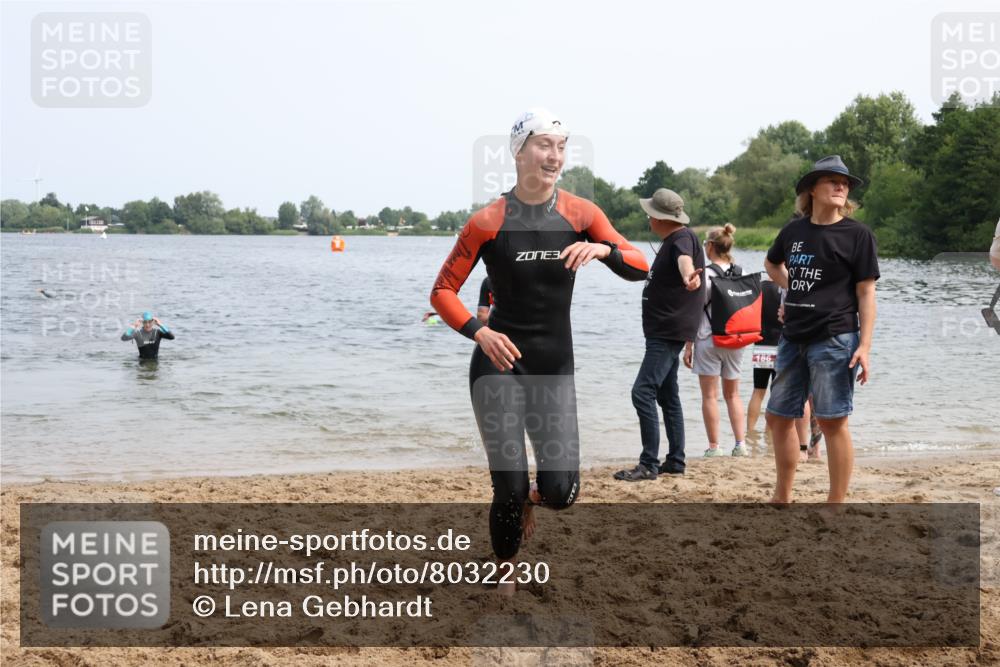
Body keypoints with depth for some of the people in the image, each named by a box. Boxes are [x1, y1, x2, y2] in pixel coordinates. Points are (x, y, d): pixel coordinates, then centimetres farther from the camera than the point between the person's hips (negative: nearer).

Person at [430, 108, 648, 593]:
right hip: (499, 364, -2)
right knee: (510, 488, -5)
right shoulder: (488, 222, -6)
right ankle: (505, 579, 22)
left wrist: (604, 248, -23)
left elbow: (640, 269, -3)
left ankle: (531, 500, 34)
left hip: (556, 368, 3)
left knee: (561, 491, -5)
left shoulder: (580, 213, 1)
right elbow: (442, 291, -2)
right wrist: (479, 332, -18)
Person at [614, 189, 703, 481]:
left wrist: (688, 276, -63)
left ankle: (649, 464, -15)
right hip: (663, 331, 11)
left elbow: (684, 259, -43)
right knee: (668, 396, 15)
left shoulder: (682, 238, -18)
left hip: (669, 333, -11)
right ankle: (675, 461, 21)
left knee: (643, 392, -17)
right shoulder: (671, 240, 15)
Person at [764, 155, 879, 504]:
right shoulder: (794, 230, 8)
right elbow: (772, 262, 30)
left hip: (835, 340, -6)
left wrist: (864, 347, -14)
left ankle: (836, 505, 5)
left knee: (832, 422, -4)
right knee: (779, 417, 12)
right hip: (793, 338, 6)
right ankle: (782, 497, 27)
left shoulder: (857, 234, -5)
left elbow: (866, 293, -7)